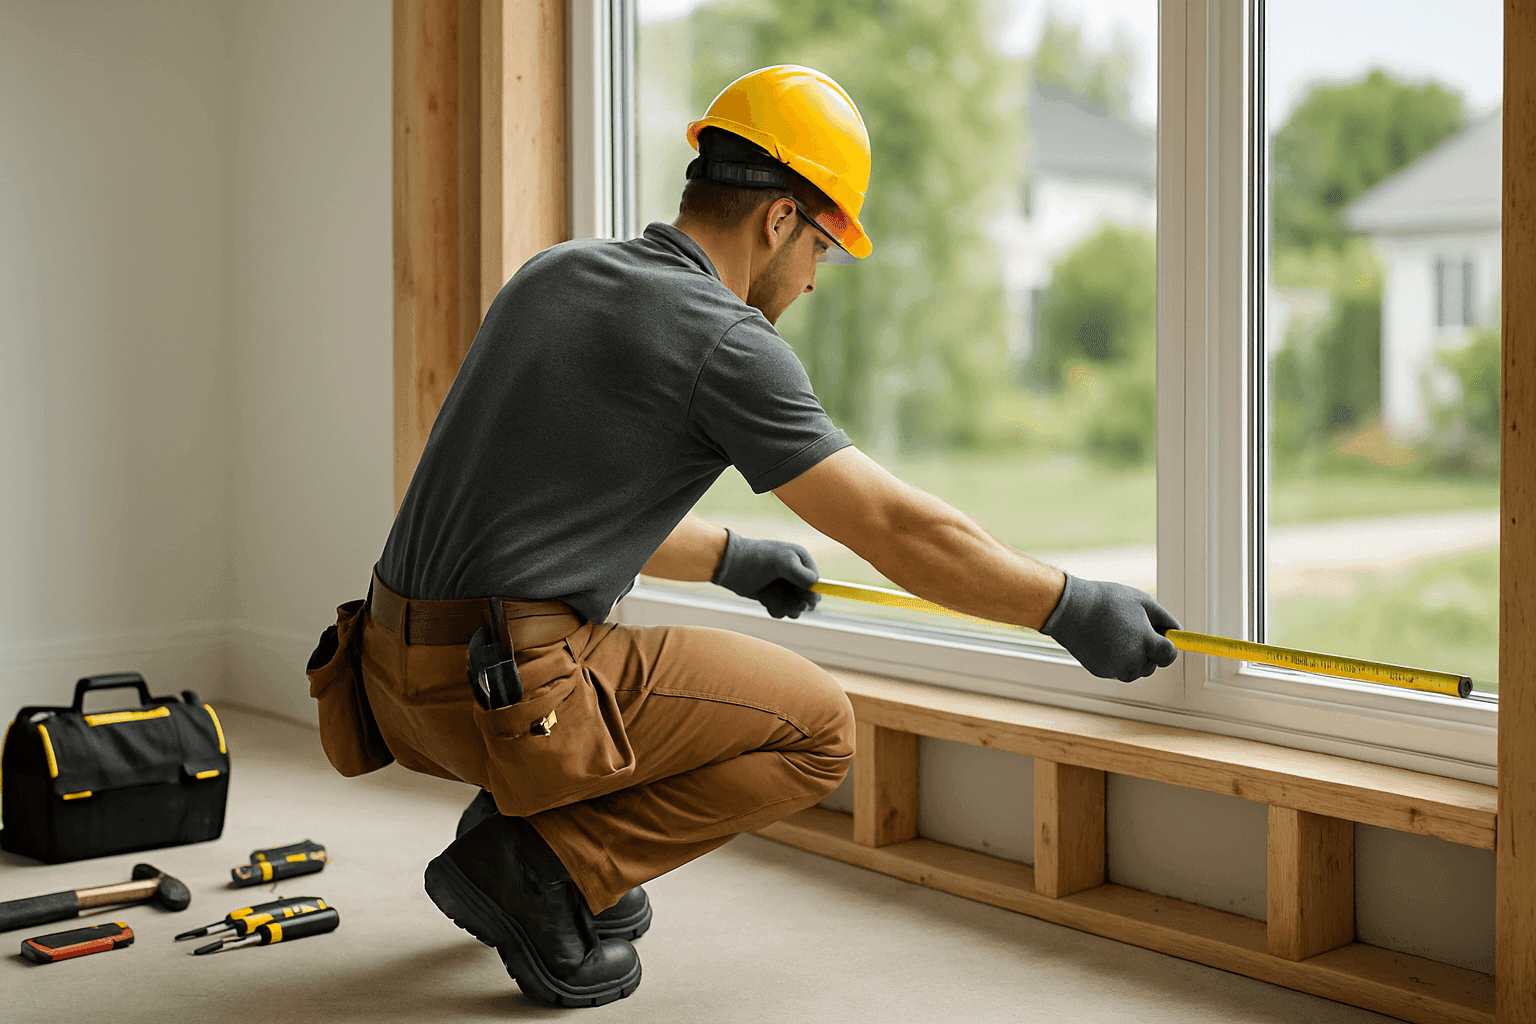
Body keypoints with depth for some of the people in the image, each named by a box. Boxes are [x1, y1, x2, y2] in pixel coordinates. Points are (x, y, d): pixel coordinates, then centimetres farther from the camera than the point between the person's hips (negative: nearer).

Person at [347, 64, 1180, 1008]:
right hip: (510, 693, -9)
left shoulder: (553, 274, 13)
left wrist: (732, 559, 37)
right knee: (819, 729, 5)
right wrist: (1075, 610, 1)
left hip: (397, 670, 9)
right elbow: (900, 530, -10)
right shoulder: (726, 341, -12)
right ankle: (537, 867, -2)